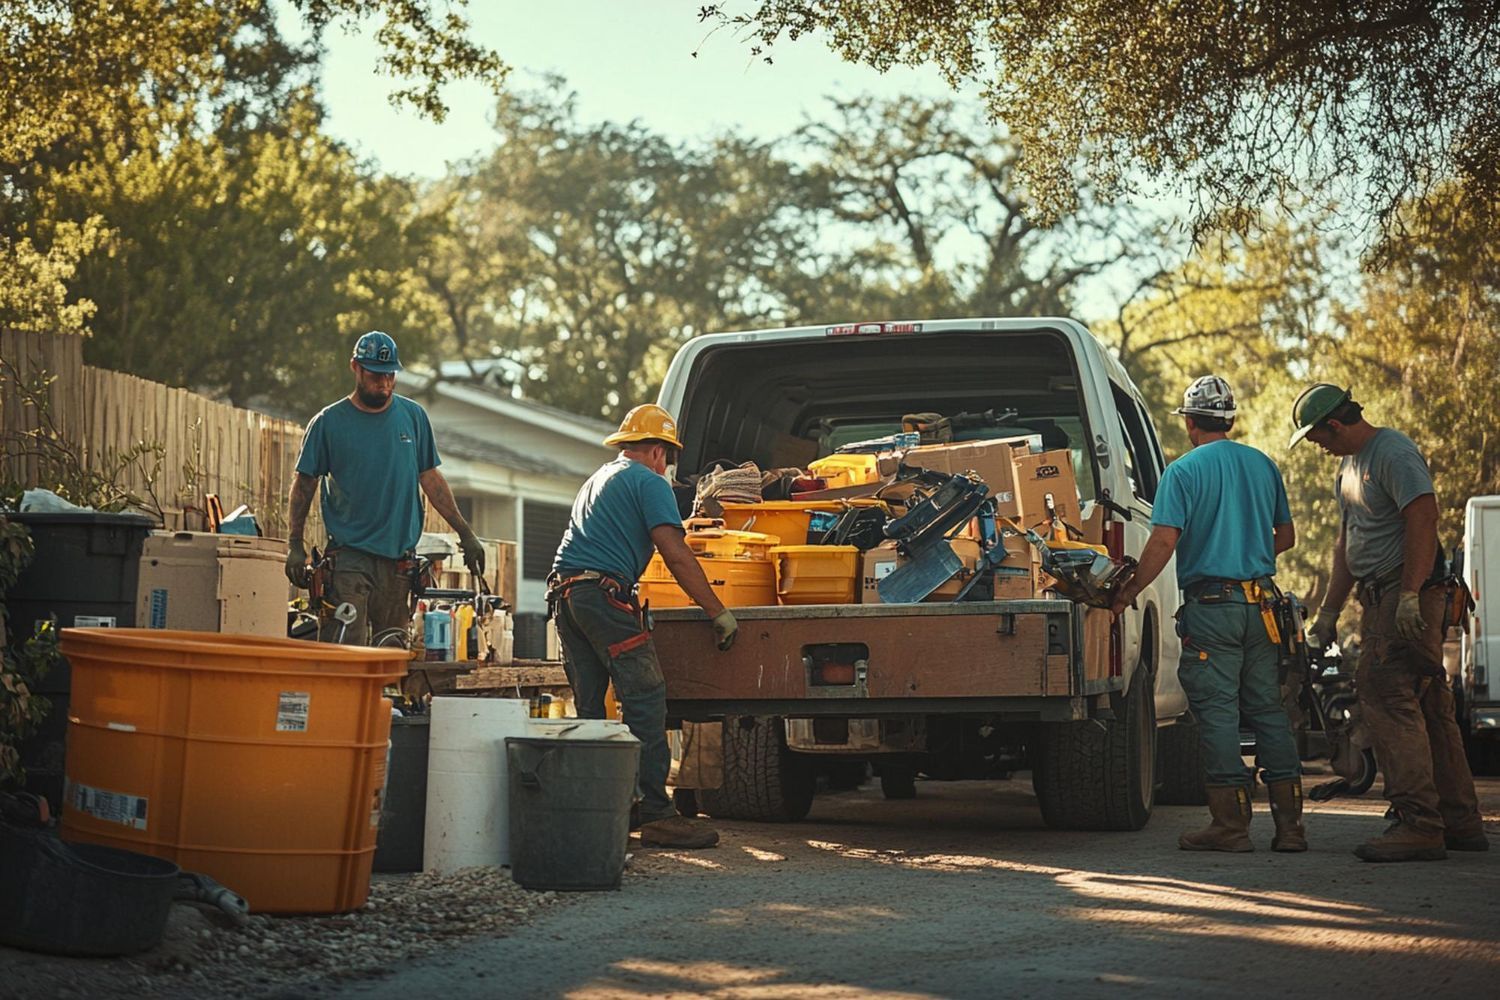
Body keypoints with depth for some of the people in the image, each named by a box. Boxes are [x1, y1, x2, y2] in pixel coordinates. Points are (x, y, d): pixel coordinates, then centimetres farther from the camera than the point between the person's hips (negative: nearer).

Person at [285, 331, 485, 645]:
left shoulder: (413, 416, 9)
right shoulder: (328, 422, 1)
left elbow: (431, 478, 15)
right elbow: (304, 484, 5)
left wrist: (465, 534, 11)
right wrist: (295, 544, -3)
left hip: (398, 557, 3)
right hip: (349, 555, -3)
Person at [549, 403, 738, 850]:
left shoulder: (598, 478, 29)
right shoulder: (649, 482, 2)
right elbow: (677, 555, -8)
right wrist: (718, 612, -6)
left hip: (563, 591, 9)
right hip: (604, 592, -9)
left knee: (589, 707, 11)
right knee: (646, 700, -9)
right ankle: (657, 814, -14)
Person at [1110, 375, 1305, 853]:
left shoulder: (1184, 470, -6)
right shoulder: (1263, 465, 11)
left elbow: (1164, 541, -14)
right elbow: (1286, 536, 18)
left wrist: (1128, 593, -5)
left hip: (1211, 603, -5)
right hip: (1261, 601, 5)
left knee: (1217, 714, -2)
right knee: (1268, 710, 9)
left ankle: (1232, 823, -3)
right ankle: (1289, 822, 8)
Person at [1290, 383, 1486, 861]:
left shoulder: (1394, 453, -12)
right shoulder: (1349, 464, 21)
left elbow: (1423, 519, -22)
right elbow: (1348, 541, 27)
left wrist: (1409, 596, -27)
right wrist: (1329, 611, 26)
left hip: (1407, 598, -10)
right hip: (1379, 601, 10)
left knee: (1388, 701, -16)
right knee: (1427, 709, 11)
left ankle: (1418, 825, -18)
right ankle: (1460, 823, 15)